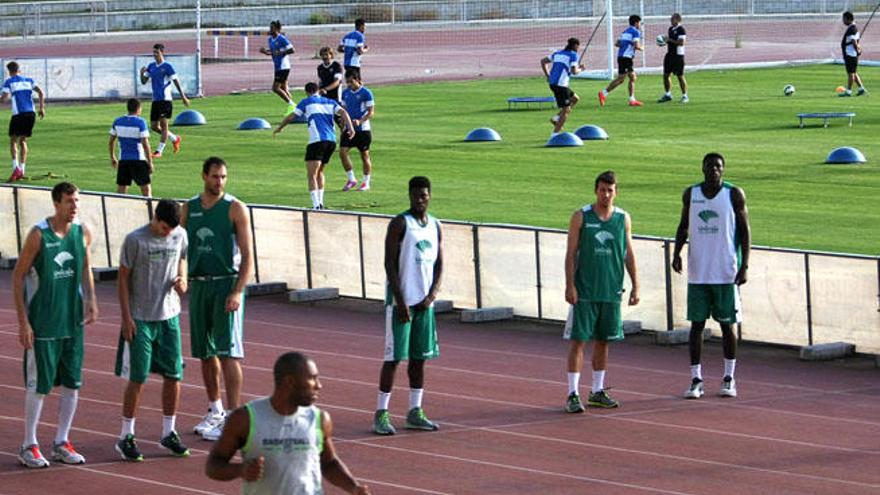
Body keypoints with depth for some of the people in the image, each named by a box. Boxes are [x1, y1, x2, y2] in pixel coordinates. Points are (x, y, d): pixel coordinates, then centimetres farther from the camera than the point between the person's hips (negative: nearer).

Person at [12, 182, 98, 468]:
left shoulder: (83, 233, 2)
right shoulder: (39, 235, -13)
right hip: (42, 324, -5)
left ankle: (61, 443, 21)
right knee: (38, 386, 0)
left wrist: (91, 302, 4)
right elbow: (18, 276, -9)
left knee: (72, 384, 8)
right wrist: (23, 322, -12)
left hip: (73, 323, 5)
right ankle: (29, 447, 10)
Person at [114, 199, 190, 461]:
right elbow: (123, 278, -7)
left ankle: (169, 432, 20)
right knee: (137, 379, -3)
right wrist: (126, 318, -11)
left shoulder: (180, 235, 2)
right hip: (140, 319, -5)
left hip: (169, 316, 5)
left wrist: (182, 280, -4)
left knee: (173, 375, 6)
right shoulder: (135, 240, -12)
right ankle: (126, 437, 7)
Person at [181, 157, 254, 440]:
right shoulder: (189, 209, 9)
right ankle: (215, 411, 24)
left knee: (227, 353, -10)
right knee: (205, 353, 11)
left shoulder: (235, 209, -5)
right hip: (198, 285, 5)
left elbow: (247, 255, -8)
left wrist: (237, 292, -18)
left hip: (226, 283, -5)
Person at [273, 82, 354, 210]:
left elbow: (291, 117, 12)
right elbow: (343, 112, 5)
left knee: (312, 176, -7)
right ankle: (320, 202, 20)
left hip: (317, 140, -6)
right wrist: (350, 128, -5)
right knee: (319, 172, 23)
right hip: (332, 140, 6)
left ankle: (316, 205, -22)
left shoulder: (306, 102, 9)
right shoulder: (330, 102, 21)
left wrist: (279, 128, 27)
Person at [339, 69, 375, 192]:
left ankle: (366, 183, 15)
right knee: (342, 152, -8)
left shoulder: (366, 93, -9)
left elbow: (371, 112, -11)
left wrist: (360, 121, -25)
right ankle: (351, 179, 6)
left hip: (363, 129, -5)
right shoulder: (345, 93, 7)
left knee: (364, 155, 3)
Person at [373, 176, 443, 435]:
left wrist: (432, 295, -3)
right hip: (401, 300, -6)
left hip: (425, 301, 6)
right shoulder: (400, 224, -8)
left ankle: (415, 412, 16)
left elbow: (439, 264, 12)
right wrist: (400, 301, -17)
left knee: (419, 356, 9)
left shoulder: (435, 226, 11)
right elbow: (390, 264, -12)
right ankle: (381, 414, -2)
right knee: (393, 356, -6)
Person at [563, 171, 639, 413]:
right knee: (578, 340, -5)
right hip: (584, 291, -3)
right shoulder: (581, 217, -2)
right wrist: (570, 285, -11)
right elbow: (571, 253, -3)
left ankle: (597, 392, 19)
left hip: (611, 291, 3)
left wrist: (635, 285, 6)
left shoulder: (623, 218, 6)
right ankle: (573, 394, -4)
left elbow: (629, 254, 11)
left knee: (603, 340, 10)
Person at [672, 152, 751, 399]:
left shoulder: (734, 194, -2)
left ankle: (729, 378, 15)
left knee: (727, 324, 5)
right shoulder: (690, 194, 6)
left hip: (726, 273, -2)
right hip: (697, 273, 2)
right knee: (696, 323, 0)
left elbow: (745, 230, -1)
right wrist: (677, 252, 0)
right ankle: (696, 379, 4)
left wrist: (744, 265, -8)